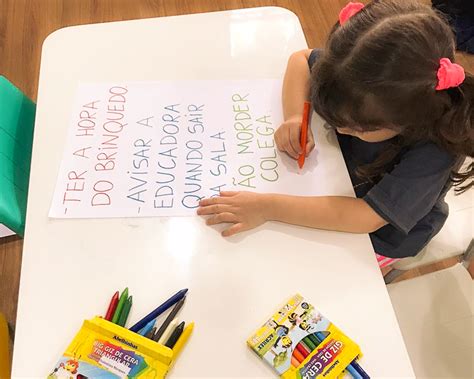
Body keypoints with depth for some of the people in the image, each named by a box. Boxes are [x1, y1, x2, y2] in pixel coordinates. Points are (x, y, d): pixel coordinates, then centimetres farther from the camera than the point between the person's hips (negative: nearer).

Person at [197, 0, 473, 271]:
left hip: (377, 234, -4)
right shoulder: (365, 78, -25)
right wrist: (295, 117, -29)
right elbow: (301, 59, -10)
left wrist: (267, 207, -45)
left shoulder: (434, 151, -38)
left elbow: (366, 217, -41)